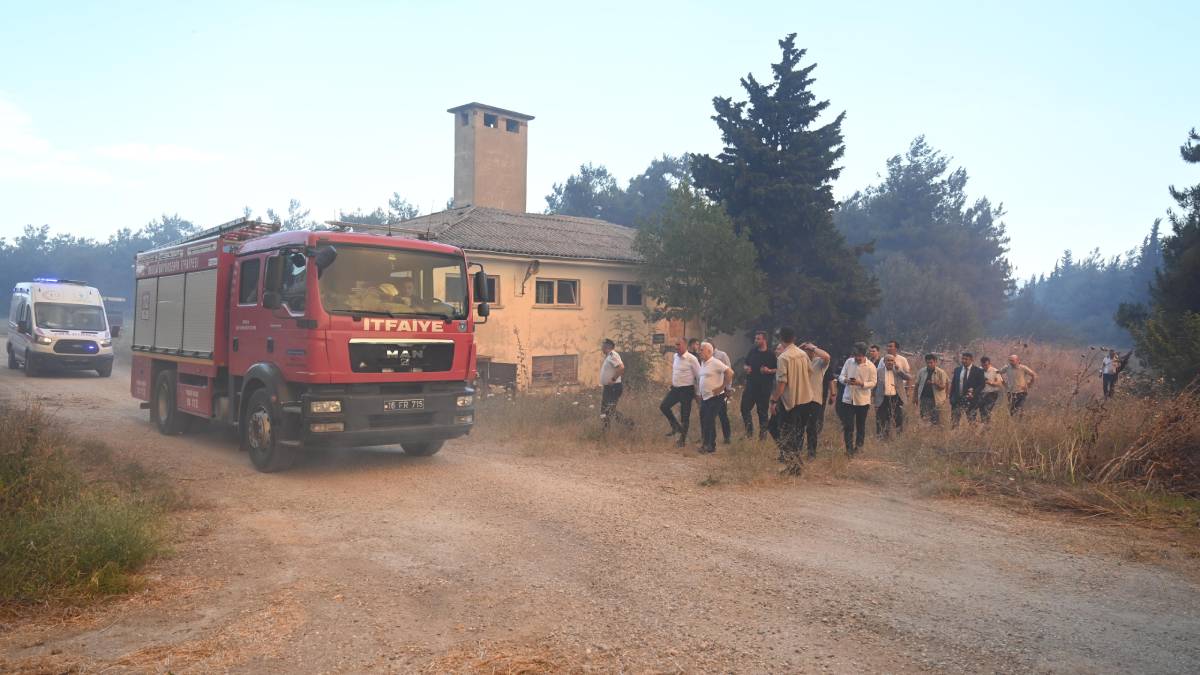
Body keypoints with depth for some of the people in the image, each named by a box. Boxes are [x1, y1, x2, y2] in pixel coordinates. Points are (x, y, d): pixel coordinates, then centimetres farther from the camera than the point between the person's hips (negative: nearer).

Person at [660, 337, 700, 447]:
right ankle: (676, 426, 18)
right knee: (663, 406, -1)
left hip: (686, 390, -7)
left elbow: (699, 376, -11)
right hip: (675, 388, 7)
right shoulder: (675, 357, 5)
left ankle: (683, 439, 18)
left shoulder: (691, 359, -16)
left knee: (685, 415, 3)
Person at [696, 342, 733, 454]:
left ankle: (711, 446, 5)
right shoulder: (702, 363, 12)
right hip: (705, 398, 8)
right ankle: (705, 444, 20)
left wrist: (722, 387, -18)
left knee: (709, 421, -5)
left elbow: (730, 372, -23)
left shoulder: (715, 363, -15)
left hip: (715, 397, -8)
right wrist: (699, 394, 20)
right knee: (703, 421, 10)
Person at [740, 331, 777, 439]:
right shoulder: (752, 352, 8)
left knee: (763, 411, 4)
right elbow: (745, 365, 18)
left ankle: (763, 433, 18)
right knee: (745, 408, 1)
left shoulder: (771, 353, -6)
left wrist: (769, 371, -22)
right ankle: (749, 430, 17)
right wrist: (745, 368, -5)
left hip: (764, 387, -4)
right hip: (750, 386, 4)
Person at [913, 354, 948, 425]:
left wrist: (934, 383, -26)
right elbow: (917, 385, 10)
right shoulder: (922, 371, 5)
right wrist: (914, 396, 7)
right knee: (924, 419, 3)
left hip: (935, 399, -3)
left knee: (935, 421, -1)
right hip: (923, 398, 3)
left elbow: (942, 387, -7)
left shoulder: (941, 372, -4)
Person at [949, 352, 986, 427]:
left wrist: (973, 393, -19)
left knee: (971, 421, 2)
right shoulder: (957, 370, 11)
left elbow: (982, 384, -4)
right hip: (957, 400, 3)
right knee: (954, 422, 0)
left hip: (970, 400, -3)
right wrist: (951, 398, 5)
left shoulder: (978, 371, -1)